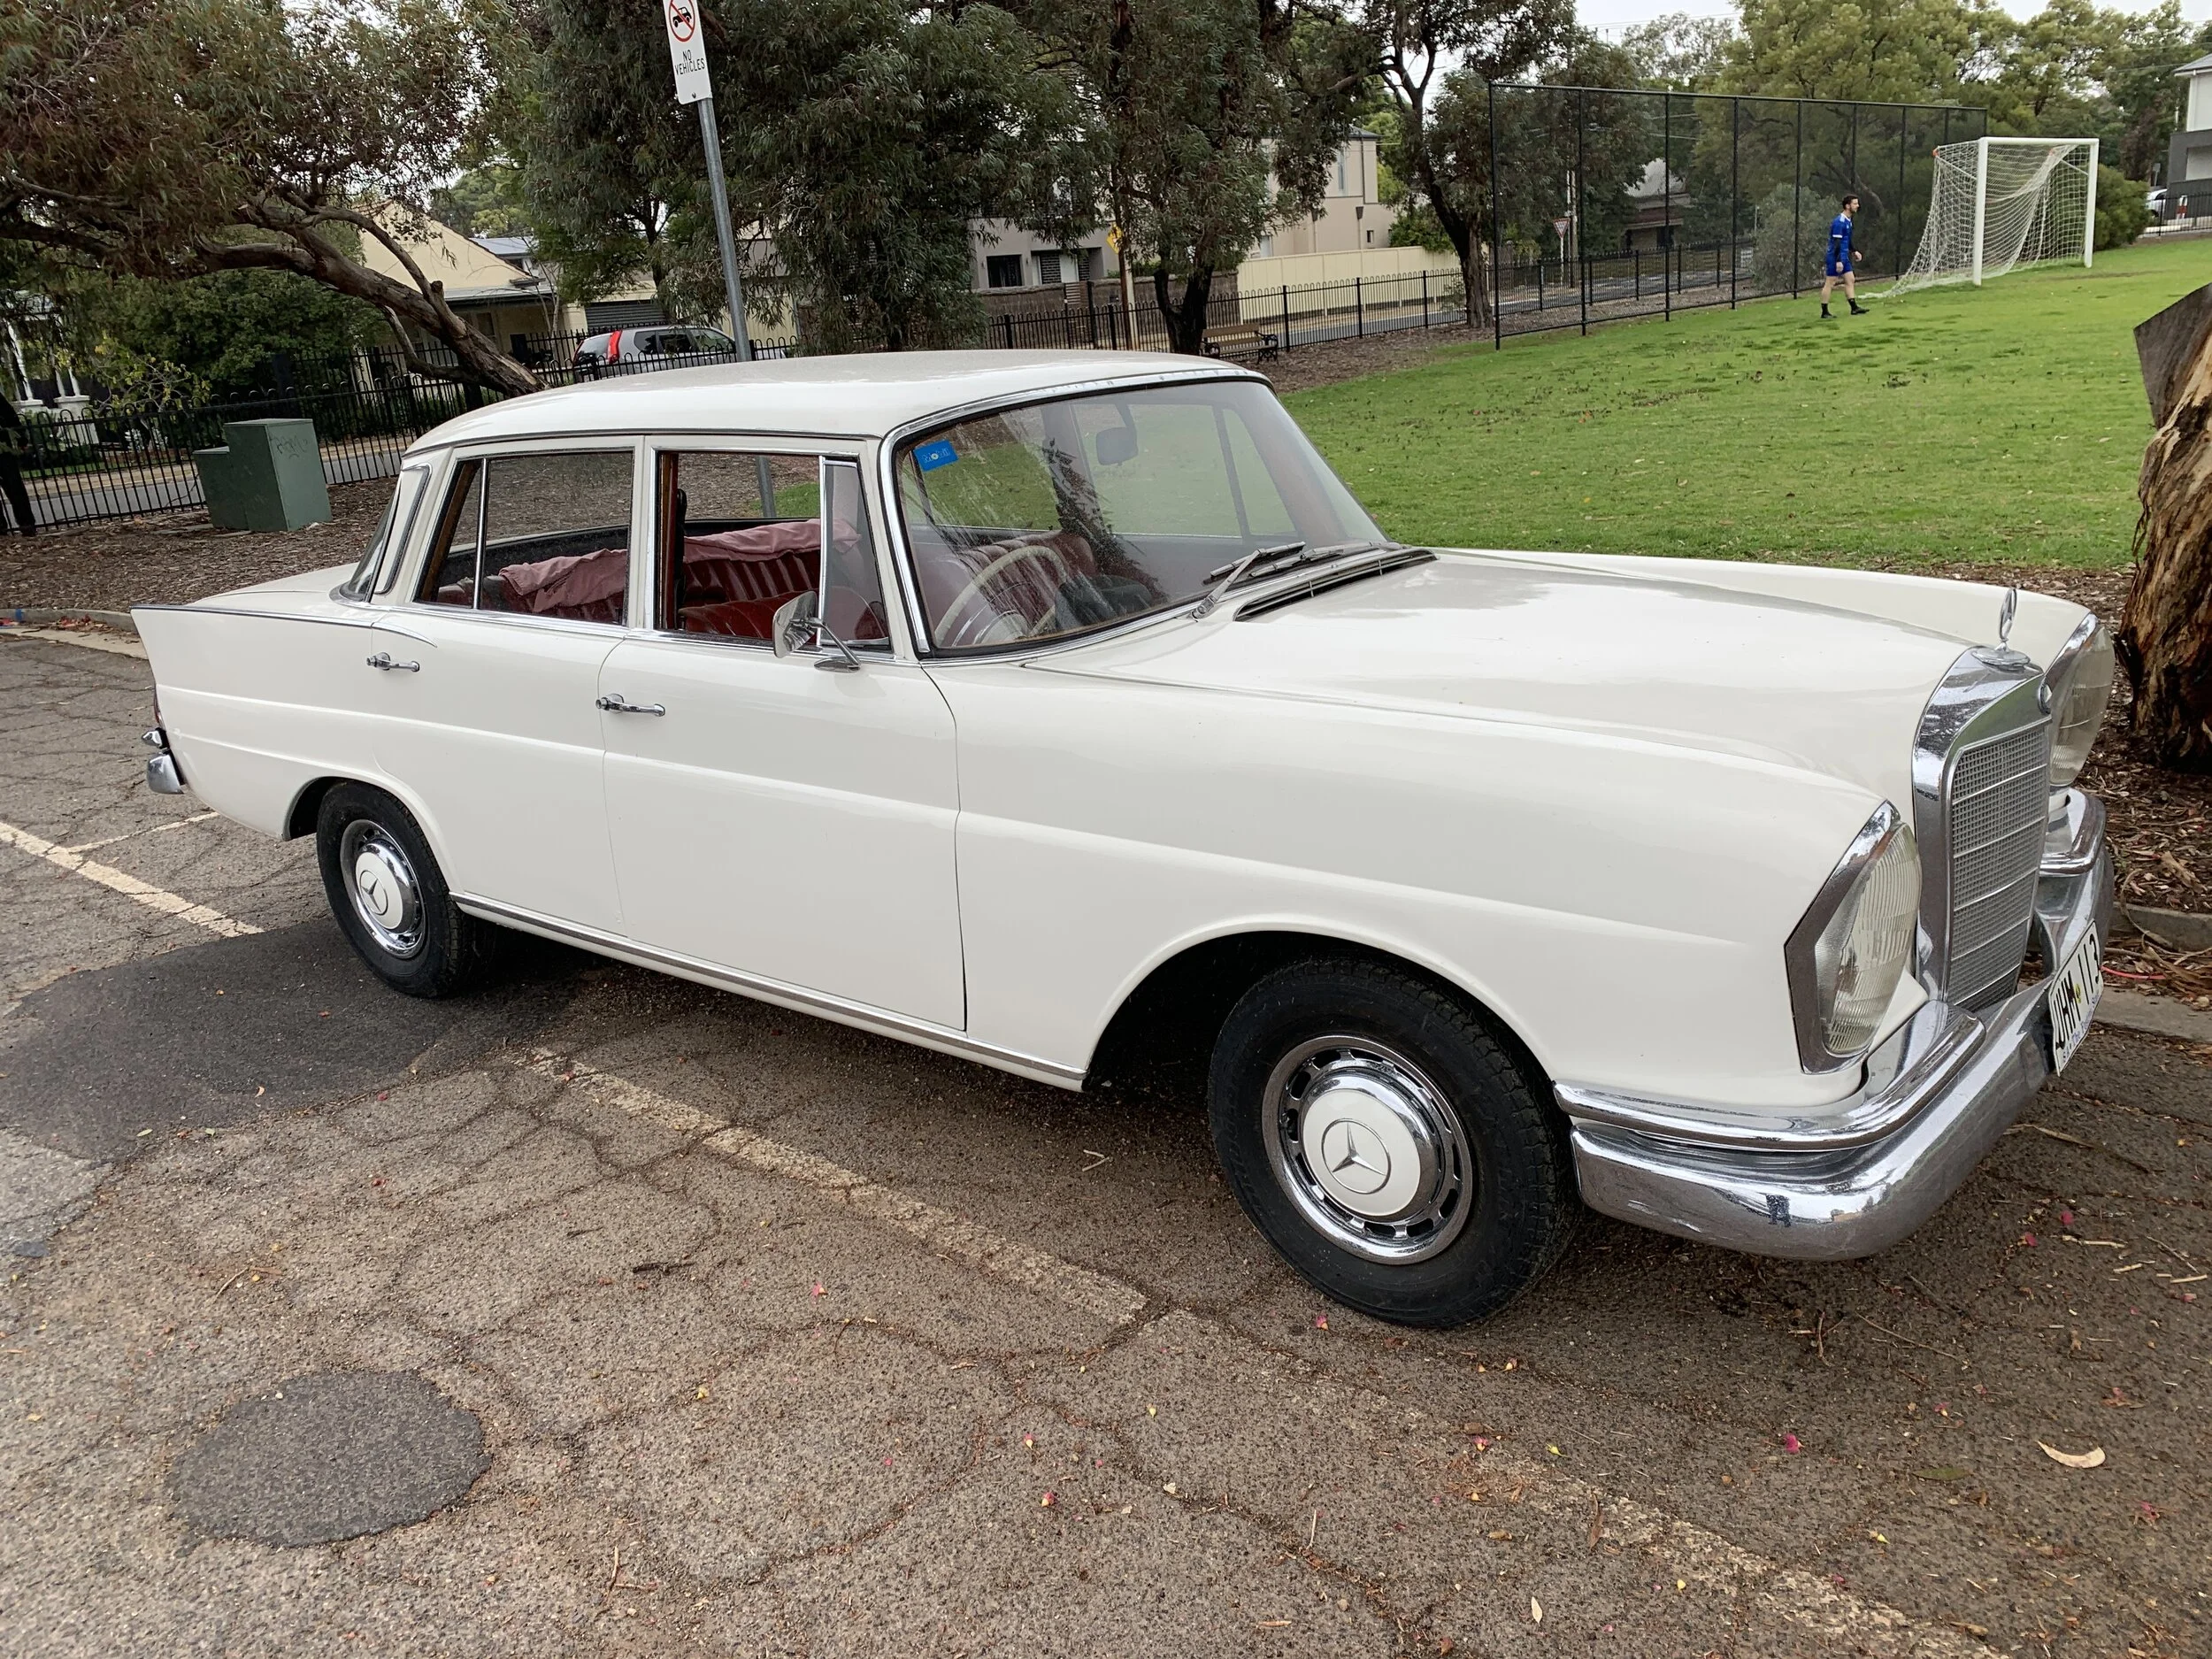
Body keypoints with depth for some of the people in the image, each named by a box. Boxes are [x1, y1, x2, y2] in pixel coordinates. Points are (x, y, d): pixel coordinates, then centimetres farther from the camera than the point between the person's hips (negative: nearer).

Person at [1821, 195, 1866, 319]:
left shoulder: (1848, 221, 13)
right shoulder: (1839, 222, -17)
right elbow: (1836, 243, -21)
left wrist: (1854, 251, 18)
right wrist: (1838, 261, -24)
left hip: (1844, 257, 10)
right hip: (1835, 258, -10)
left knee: (1851, 280, 7)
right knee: (1829, 283, -4)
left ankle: (1854, 308, 9)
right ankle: (1824, 311, 1)